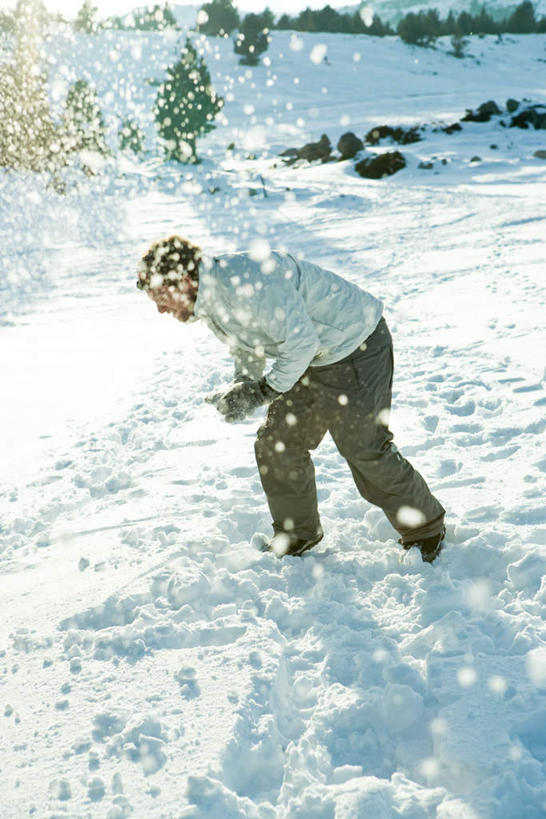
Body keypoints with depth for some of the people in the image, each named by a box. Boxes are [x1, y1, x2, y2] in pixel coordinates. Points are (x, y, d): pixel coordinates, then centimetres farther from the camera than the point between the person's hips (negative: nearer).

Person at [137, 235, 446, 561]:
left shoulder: (243, 278, -30)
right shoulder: (212, 304, 3)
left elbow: (301, 341, -31)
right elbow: (250, 357, 15)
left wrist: (263, 392, -23)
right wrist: (240, 389, -6)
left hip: (357, 348, -9)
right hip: (313, 360, 10)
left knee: (365, 450, -8)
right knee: (277, 445, 7)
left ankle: (427, 531, 13)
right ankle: (296, 535, 25)